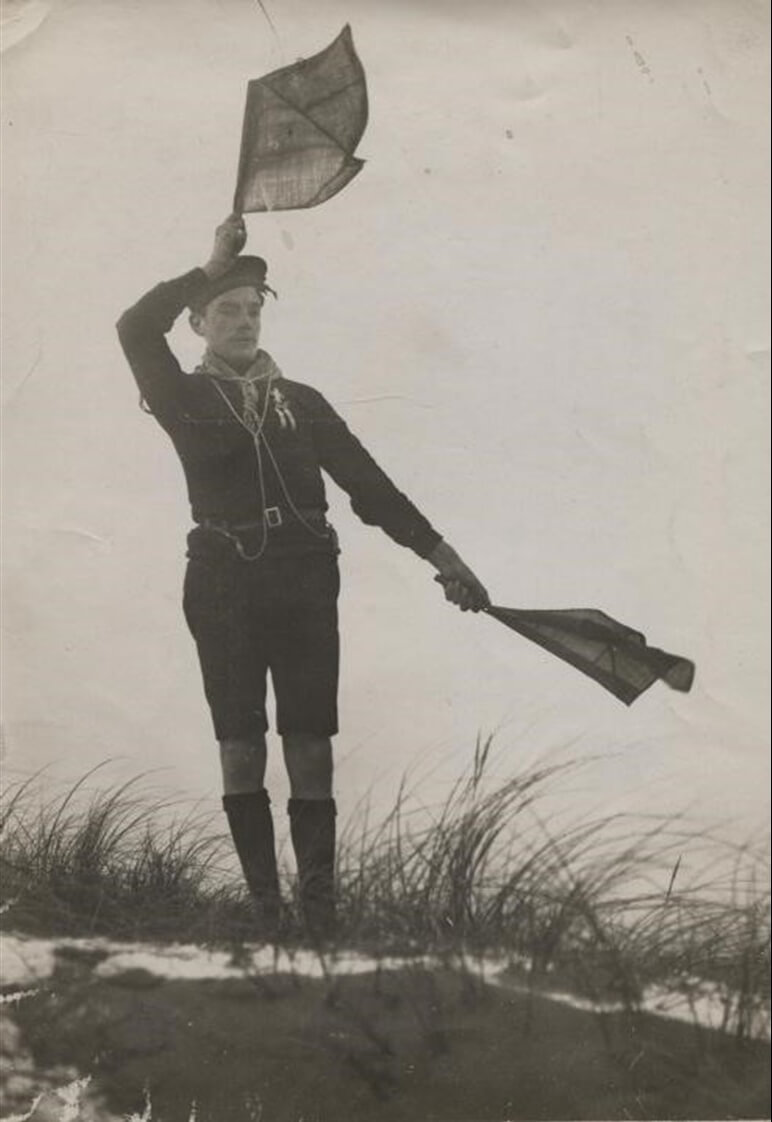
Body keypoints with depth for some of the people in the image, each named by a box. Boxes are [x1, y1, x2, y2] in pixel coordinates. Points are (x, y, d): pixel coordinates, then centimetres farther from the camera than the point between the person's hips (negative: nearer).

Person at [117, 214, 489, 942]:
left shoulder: (300, 401, 13)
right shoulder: (188, 399, 7)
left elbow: (367, 481, 8)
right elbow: (135, 329, -11)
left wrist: (437, 552, 1)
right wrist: (211, 265, -6)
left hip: (304, 579, 2)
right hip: (224, 581, -2)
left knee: (310, 745, -2)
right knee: (240, 746, -2)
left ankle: (319, 904, 2)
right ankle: (263, 905, 3)